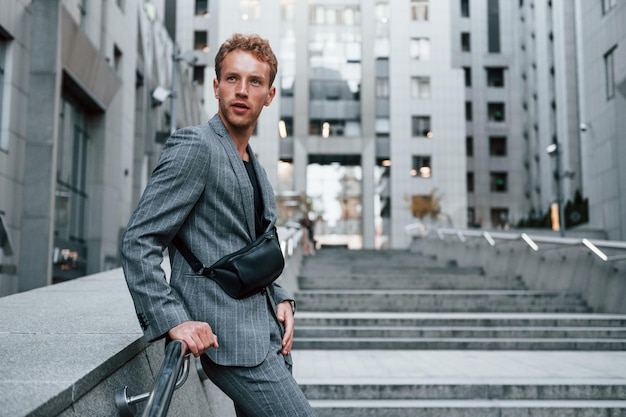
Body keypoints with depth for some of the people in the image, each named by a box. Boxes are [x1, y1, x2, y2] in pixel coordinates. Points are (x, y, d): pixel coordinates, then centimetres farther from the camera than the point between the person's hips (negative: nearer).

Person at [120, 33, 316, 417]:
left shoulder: (255, 167, 18)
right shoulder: (194, 147, -10)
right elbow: (138, 242, -14)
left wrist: (281, 299, 8)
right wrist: (172, 320, -23)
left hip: (267, 337, 9)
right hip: (228, 336, -9)